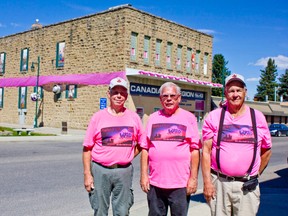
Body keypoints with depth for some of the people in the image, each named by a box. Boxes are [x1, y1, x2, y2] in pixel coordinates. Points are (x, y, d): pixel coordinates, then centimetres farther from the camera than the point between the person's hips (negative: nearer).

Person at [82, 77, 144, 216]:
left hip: (124, 171, 1)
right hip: (100, 170, -1)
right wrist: (87, 174, -5)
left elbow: (141, 143, 15)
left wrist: (128, 157, 3)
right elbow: (87, 148, -1)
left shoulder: (133, 117, 4)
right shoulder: (98, 117, -1)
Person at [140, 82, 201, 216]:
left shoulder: (189, 118, 0)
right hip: (155, 183, 3)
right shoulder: (153, 118, 8)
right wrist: (144, 175, 3)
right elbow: (145, 148, 7)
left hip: (180, 184, -2)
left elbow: (195, 150, -3)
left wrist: (194, 178, -7)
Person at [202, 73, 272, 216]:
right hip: (219, 183, -1)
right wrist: (207, 182, -7)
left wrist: (255, 175, 13)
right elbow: (206, 151, -2)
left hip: (247, 187, 1)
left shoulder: (258, 117, 6)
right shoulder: (214, 117, 1)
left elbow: (266, 150, 14)